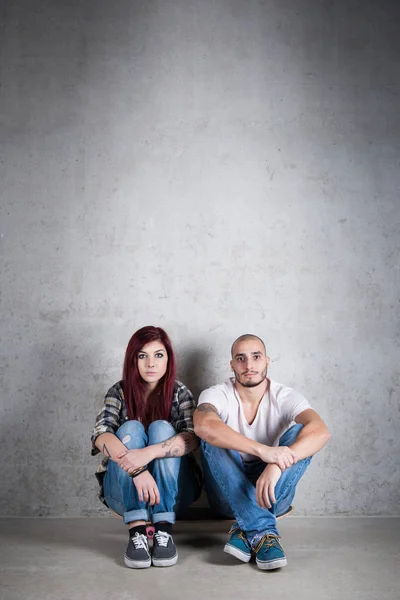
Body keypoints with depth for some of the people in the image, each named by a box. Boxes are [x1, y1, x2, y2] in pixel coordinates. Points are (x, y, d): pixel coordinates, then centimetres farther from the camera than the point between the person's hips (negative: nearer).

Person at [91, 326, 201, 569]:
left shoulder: (179, 393, -4)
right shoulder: (119, 392, -3)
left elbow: (192, 438, -22)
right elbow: (100, 436, -21)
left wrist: (149, 453, -39)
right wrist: (137, 468, -38)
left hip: (172, 491, 0)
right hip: (124, 491, 1)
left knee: (161, 428, -24)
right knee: (130, 428, -24)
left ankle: (164, 531, -32)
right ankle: (137, 531, -34)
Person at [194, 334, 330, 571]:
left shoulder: (285, 397, -8)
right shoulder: (217, 395, -10)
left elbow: (321, 431, -28)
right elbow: (203, 425, -36)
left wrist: (276, 465, -44)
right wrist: (263, 450, -46)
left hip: (271, 491, 1)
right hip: (229, 494, -1)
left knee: (300, 434, -23)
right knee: (214, 438, -27)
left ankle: (245, 530, -28)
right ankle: (264, 532, -35)